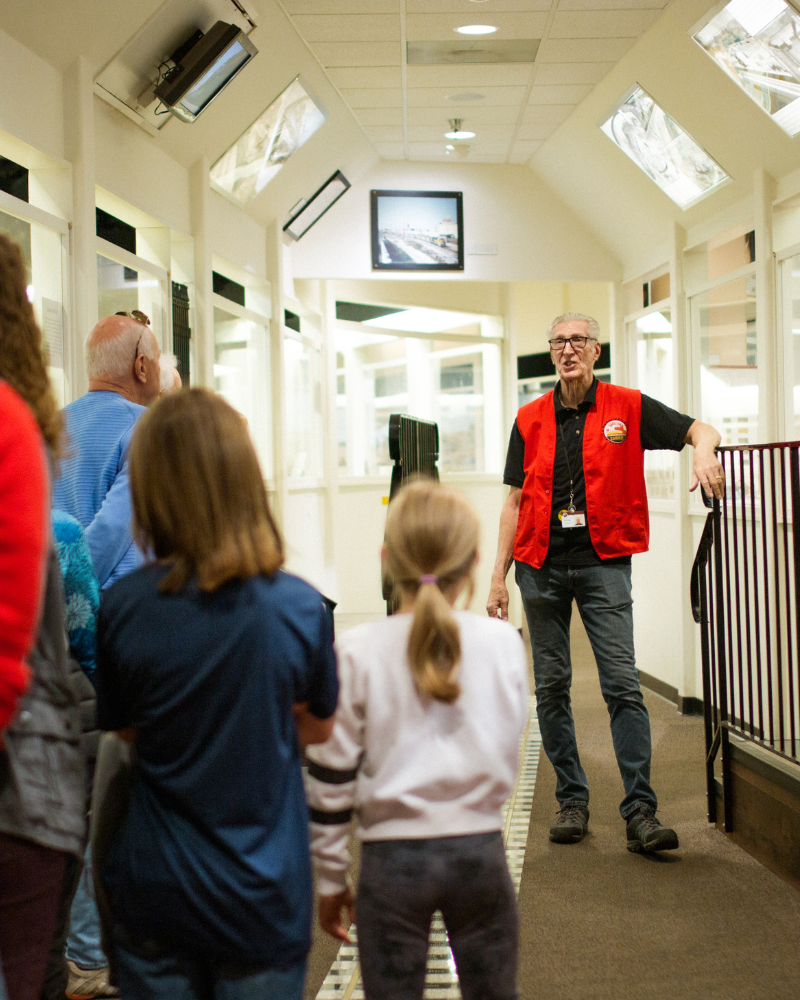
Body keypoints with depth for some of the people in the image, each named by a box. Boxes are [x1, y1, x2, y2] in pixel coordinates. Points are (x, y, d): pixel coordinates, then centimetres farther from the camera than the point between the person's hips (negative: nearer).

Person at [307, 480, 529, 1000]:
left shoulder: (357, 652, -9)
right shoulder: (504, 641, -4)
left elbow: (332, 776, -4)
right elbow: (507, 752, 6)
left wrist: (331, 878, 5)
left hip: (393, 857, -1)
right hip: (481, 850, 2)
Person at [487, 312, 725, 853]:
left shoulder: (628, 407, 3)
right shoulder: (530, 420, 9)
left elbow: (701, 430, 5)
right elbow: (515, 501, 10)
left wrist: (704, 453, -20)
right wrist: (499, 575, 6)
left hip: (603, 563, -2)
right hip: (541, 564, 3)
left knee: (623, 685, -9)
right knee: (551, 686, 5)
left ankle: (640, 811, -6)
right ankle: (572, 800, 16)